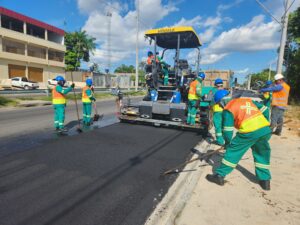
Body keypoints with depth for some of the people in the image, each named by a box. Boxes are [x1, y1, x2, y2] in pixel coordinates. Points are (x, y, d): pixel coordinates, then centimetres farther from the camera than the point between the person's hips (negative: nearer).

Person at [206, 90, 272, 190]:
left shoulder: (228, 109, 5)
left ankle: (219, 176, 15)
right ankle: (265, 180, 34)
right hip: (265, 129, 6)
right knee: (261, 154, 26)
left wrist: (227, 143, 16)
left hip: (249, 132, -6)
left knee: (233, 152, 8)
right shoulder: (247, 100, 23)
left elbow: (227, 129, 2)